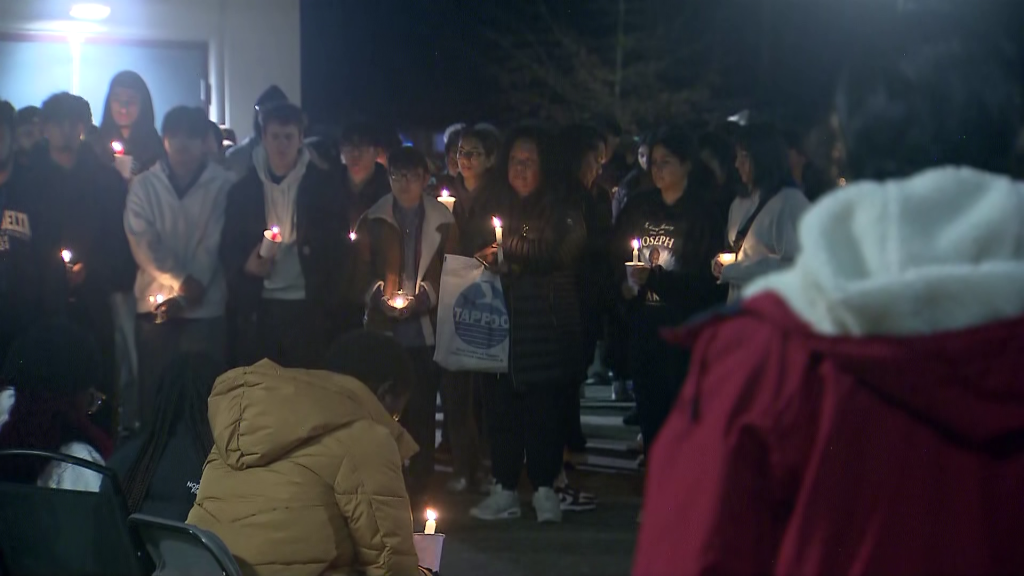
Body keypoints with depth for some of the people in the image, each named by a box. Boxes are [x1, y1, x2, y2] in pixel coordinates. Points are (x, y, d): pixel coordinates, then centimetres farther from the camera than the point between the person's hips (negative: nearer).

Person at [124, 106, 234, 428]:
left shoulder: (223, 185, -1)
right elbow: (142, 242, -2)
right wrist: (180, 280, -13)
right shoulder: (144, 185, 6)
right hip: (156, 304, 2)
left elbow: (216, 244, -4)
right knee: (155, 388, 4)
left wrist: (187, 295, -11)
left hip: (205, 306, -2)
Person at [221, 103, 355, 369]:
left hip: (310, 307, -2)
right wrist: (246, 264, -12)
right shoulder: (243, 189, 6)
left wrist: (334, 303, -5)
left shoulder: (324, 186, 2)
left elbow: (340, 245, 2)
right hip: (259, 309, 2)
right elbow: (228, 248, 10)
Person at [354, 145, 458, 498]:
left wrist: (421, 298, -10)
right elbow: (362, 270, 8)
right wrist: (380, 296, -11)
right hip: (384, 328, 0)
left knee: (422, 408, -2)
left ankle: (420, 480, 5)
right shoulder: (373, 221, 10)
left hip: (425, 329, 0)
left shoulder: (443, 222, 9)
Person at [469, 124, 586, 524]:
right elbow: (480, 254, 21)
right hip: (500, 318, 4)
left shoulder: (562, 210, 1)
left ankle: (545, 490, 4)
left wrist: (512, 266, -13)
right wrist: (486, 260, -1)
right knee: (500, 401, 0)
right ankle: (504, 490, 6)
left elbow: (563, 263, -6)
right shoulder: (495, 206, 15)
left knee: (544, 403, -4)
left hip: (545, 322, -3)